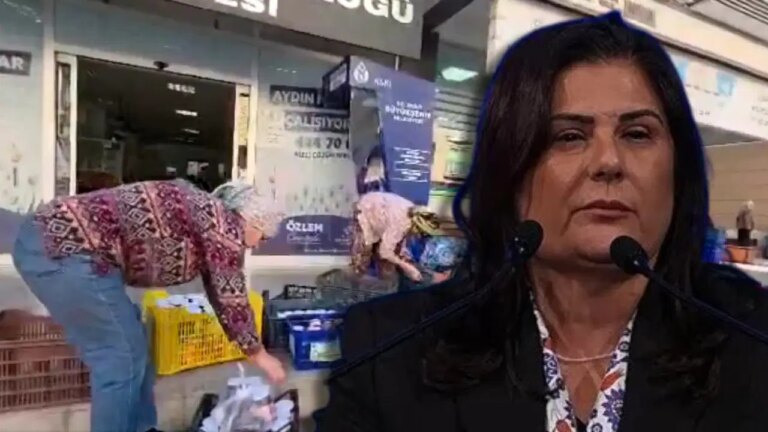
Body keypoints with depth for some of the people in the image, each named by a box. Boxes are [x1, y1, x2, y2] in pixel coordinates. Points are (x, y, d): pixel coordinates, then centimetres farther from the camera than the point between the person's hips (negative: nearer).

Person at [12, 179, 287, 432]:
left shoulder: (206, 214, 20)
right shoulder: (224, 223, -6)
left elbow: (219, 292, 27)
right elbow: (231, 298, -5)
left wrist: (248, 347, 33)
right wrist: (258, 355, 9)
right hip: (68, 249, -10)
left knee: (129, 346, 18)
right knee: (121, 358, -1)